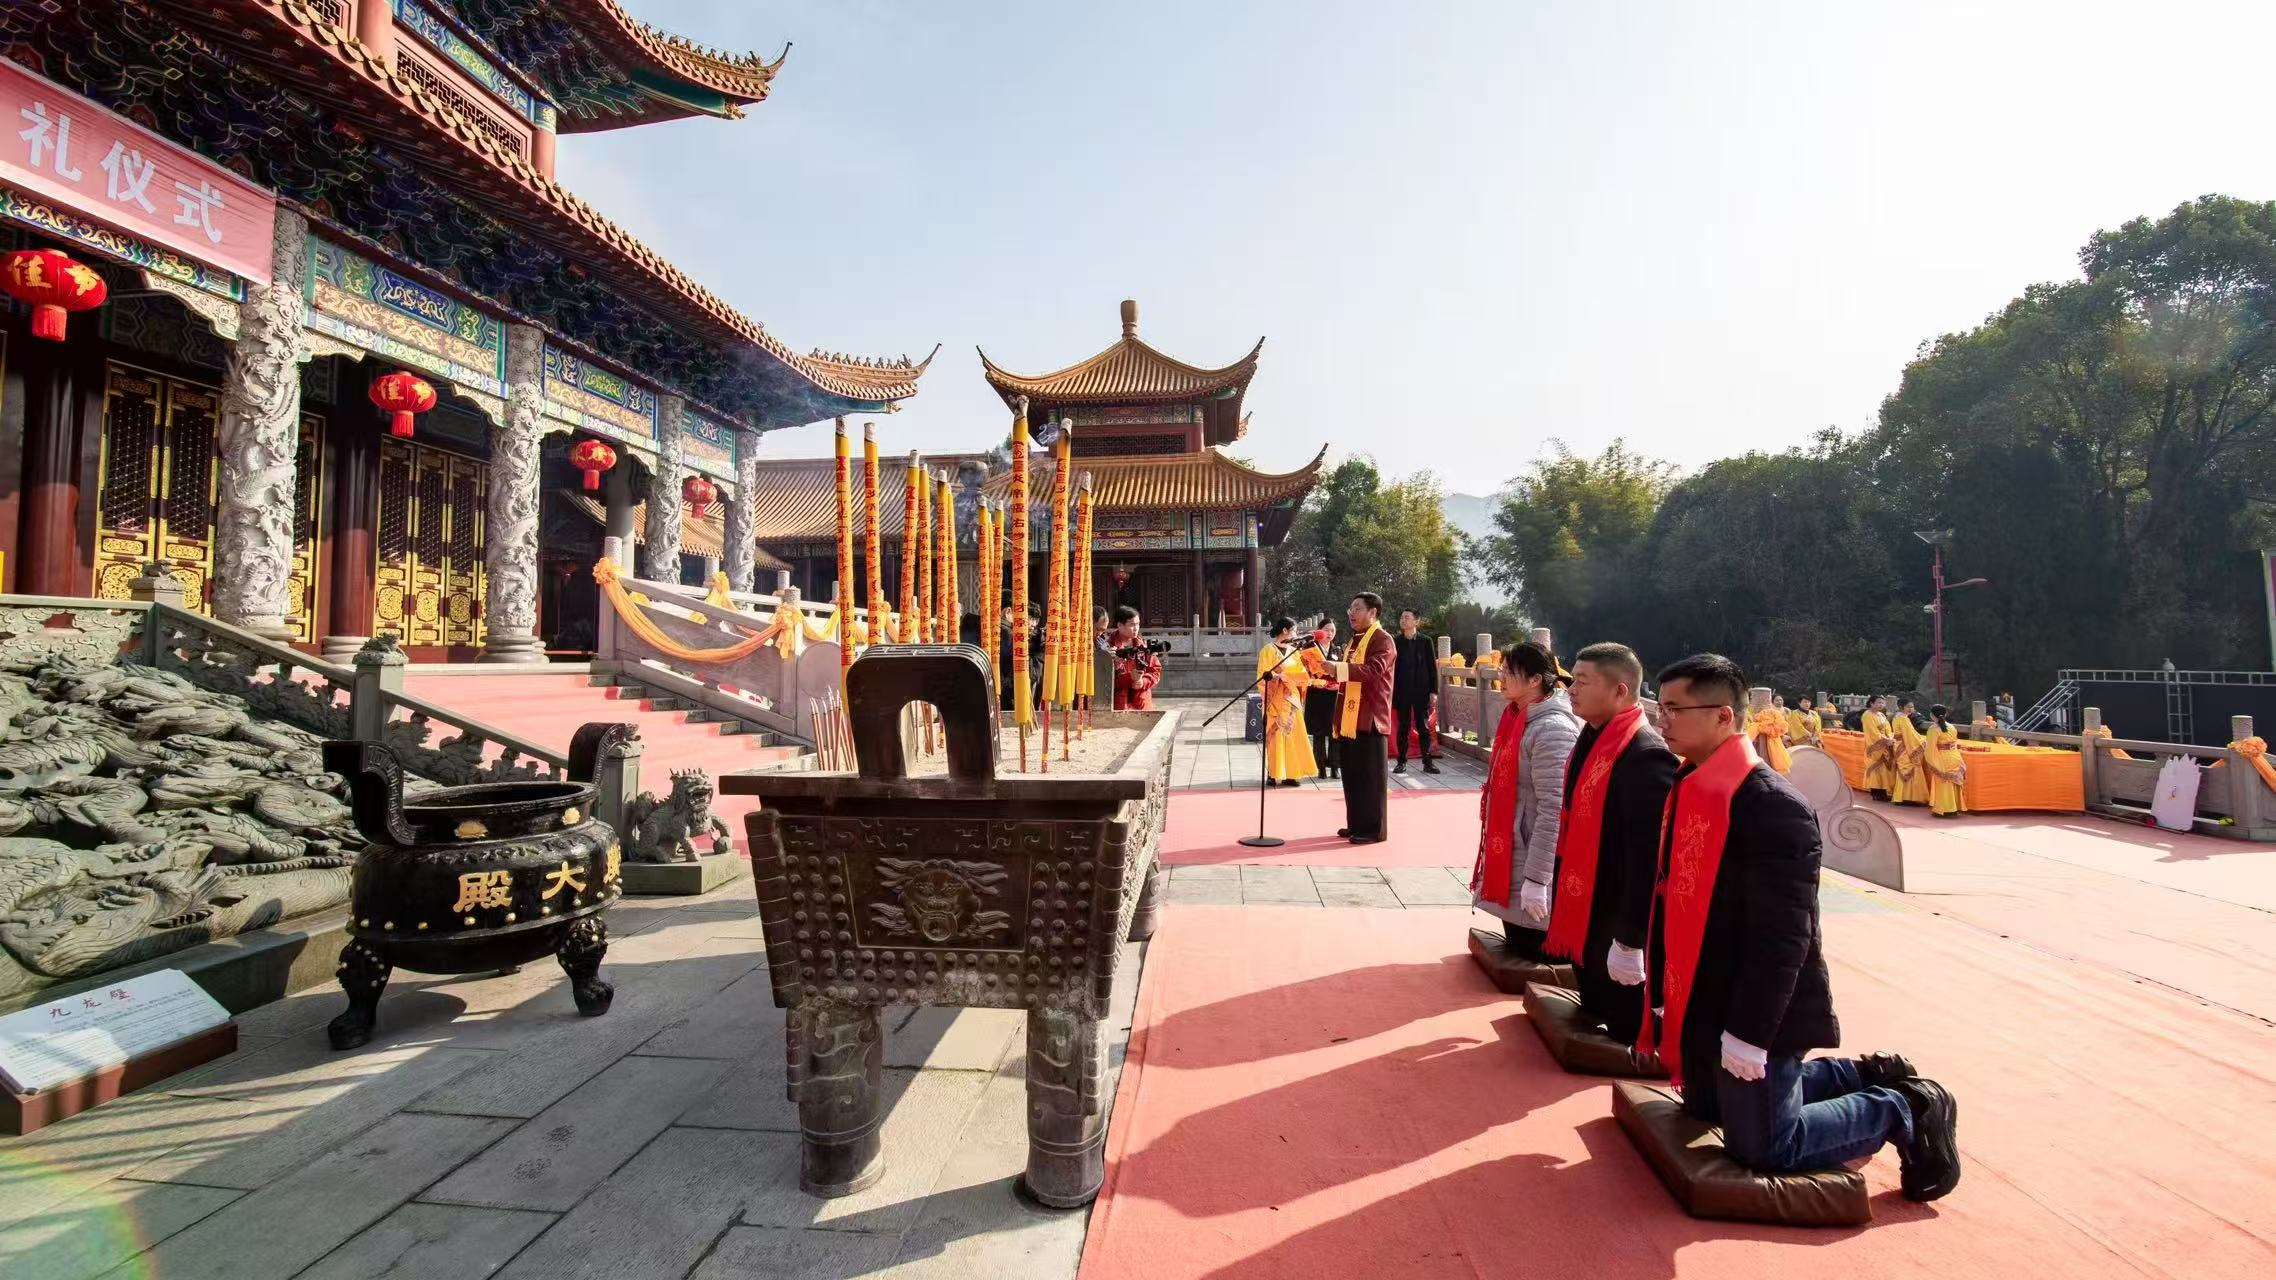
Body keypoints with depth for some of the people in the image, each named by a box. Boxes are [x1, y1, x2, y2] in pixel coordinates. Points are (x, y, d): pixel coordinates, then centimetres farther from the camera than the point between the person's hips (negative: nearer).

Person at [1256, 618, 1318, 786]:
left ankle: (1289, 773, 9)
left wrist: (1310, 675, -9)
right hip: (1276, 699, -6)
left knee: (1292, 736, 5)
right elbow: (1263, 674, -10)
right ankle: (1272, 774, 1)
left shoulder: (1293, 651, 14)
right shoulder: (1268, 650, -6)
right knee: (1275, 736, -5)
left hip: (1292, 699, 6)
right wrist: (1276, 676, -26)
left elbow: (1300, 673, 9)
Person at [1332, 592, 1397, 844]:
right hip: (1350, 718, 9)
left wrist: (1337, 668, -33)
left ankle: (1374, 829, 4)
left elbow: (1374, 670, -25)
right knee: (1351, 774, 12)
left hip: (1370, 718, -9)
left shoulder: (1382, 640, -9)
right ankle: (1356, 824, 21)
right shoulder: (1353, 641, 19)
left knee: (1370, 776, -3)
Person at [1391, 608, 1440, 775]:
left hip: (1421, 691, -1)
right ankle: (1401, 761, 13)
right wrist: (1390, 692, -1)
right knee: (1402, 728, 6)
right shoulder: (1396, 642, 3)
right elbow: (1391, 667, 3)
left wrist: (1433, 691, -4)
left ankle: (1427, 761, 10)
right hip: (1401, 691, 1)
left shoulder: (1426, 641, 1)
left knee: (1423, 727, 3)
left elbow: (1433, 667, 1)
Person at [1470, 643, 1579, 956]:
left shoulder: (1552, 730, -21)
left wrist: (1536, 879, -24)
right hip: (1509, 855, 9)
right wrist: (1493, 855, 19)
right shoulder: (1519, 719, 7)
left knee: (1532, 949, 3)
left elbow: (1553, 809, -24)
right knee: (1517, 943, 17)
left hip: (1534, 859, -9)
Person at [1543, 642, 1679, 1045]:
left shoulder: (1645, 755, -22)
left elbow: (1649, 856, -25)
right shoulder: (1592, 741, 7)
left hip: (1616, 924, -9)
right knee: (1595, 1016, 23)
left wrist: (1631, 939, -23)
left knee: (1624, 1030, 7)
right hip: (1585, 916, 9)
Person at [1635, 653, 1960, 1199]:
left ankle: (1905, 1112, 20)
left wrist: (1750, 1033, -23)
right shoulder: (1688, 788, 3)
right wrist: (1662, 991, 12)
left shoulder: (1774, 805, -24)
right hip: (1700, 1006, 9)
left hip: (1753, 1016, -9)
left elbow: (1783, 936, -25)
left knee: (1762, 1149, 2)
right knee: (1708, 1107, 25)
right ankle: (1861, 1078, 35)